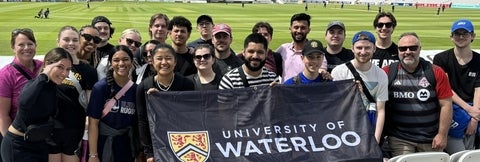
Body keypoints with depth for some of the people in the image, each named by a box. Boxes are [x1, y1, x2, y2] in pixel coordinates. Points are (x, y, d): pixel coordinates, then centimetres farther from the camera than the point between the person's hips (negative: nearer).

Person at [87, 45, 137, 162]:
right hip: (103, 145, -3)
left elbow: (137, 124, 6)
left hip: (127, 147, 3)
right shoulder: (100, 87, -9)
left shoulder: (136, 89, 1)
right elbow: (93, 123, -10)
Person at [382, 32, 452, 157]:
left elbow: (446, 105, 1)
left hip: (431, 140, 1)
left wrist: (442, 135, -2)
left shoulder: (436, 73, 1)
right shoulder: (387, 73, 0)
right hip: (399, 139, -1)